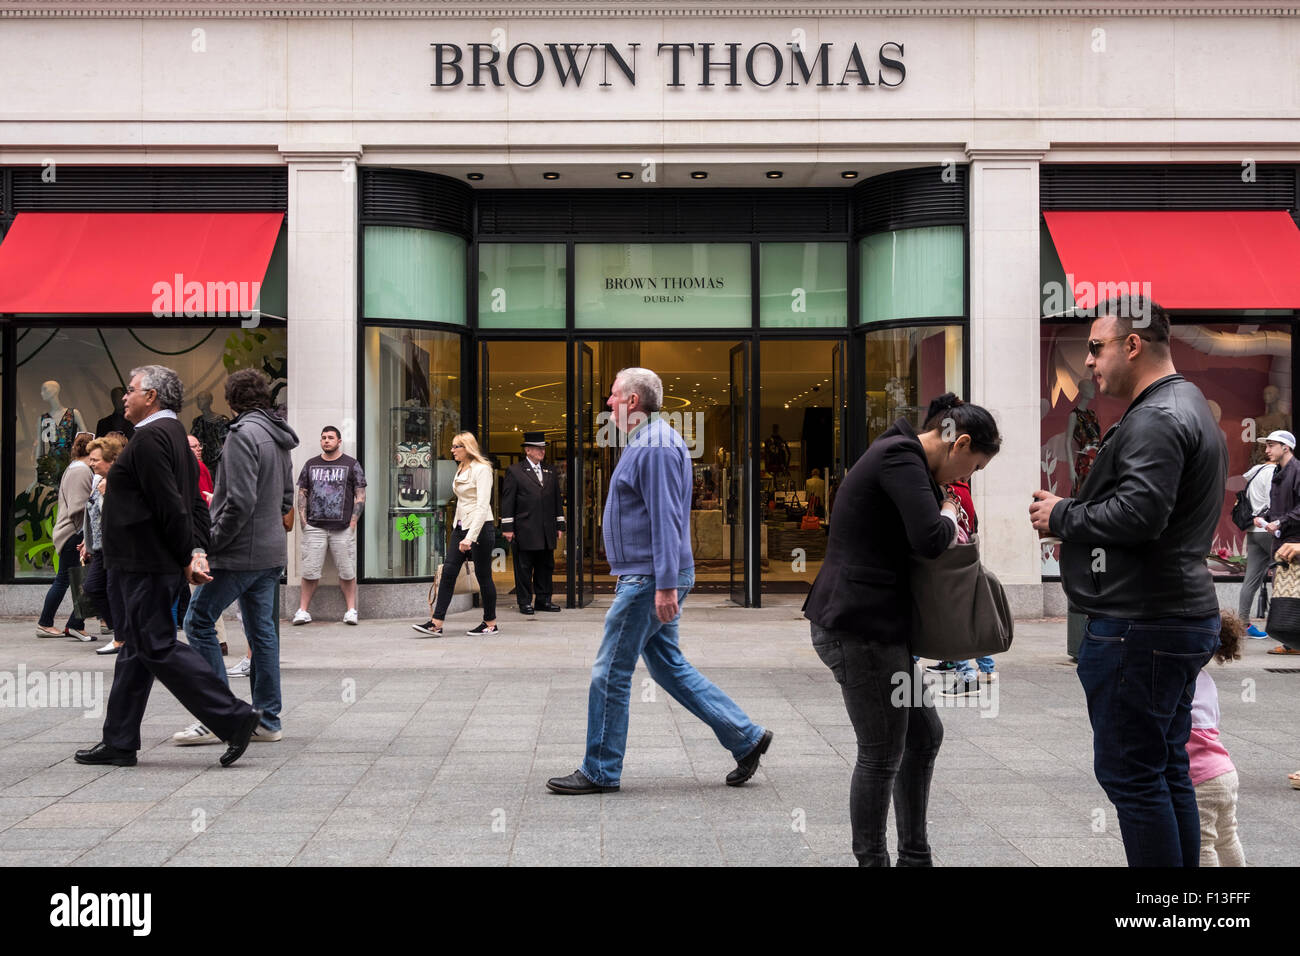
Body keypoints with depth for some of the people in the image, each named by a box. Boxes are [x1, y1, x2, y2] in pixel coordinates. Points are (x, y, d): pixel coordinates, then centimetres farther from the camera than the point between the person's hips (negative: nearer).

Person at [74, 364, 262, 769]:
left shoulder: (150, 437, -16)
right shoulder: (174, 434, 17)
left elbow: (170, 507, -21)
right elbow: (195, 503, 14)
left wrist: (187, 557, -13)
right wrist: (198, 549, 5)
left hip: (144, 564, -10)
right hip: (142, 564, 10)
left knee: (159, 647, -9)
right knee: (136, 649, 13)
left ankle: (234, 718, -9)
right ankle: (119, 742, 19)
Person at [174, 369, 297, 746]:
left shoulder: (243, 435, -14)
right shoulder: (280, 439, 14)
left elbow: (240, 502, -21)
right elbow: (286, 498, 20)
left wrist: (212, 543, -14)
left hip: (240, 552, -9)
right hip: (272, 550, 9)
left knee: (199, 622, -3)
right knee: (262, 631, 10)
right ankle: (267, 719, 12)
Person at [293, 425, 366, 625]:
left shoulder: (351, 465, 7)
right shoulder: (311, 465, 15)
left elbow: (360, 495, 5)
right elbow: (302, 493, 17)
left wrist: (353, 522, -4)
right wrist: (303, 519, 4)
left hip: (343, 528, -2)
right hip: (314, 526, 2)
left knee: (347, 571, -1)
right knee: (309, 571, -1)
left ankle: (351, 610, 6)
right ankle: (303, 610, 5)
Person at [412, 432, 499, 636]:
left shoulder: (481, 469, -13)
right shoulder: (461, 470, 14)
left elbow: (483, 506, -21)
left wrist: (470, 537, -27)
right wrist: (461, 533, 19)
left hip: (480, 527, -8)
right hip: (460, 527, 8)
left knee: (483, 576, 0)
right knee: (448, 572, 0)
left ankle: (491, 623, 13)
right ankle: (436, 624, -3)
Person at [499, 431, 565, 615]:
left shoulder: (550, 472, 16)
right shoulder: (514, 471, 0)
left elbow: (557, 500, 18)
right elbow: (507, 501, -3)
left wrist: (559, 525, 13)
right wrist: (507, 527, -9)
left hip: (547, 531, 5)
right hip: (524, 530, -5)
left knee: (546, 566, 9)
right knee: (524, 568, 0)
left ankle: (543, 600, 17)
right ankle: (525, 602, 6)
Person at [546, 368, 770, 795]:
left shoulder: (655, 447, -16)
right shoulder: (645, 443, 17)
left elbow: (665, 519, -23)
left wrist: (665, 585, -26)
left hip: (649, 579, -11)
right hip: (646, 578, 11)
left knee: (611, 672, -3)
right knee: (669, 666, 14)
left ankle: (599, 771, 7)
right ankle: (746, 737, 16)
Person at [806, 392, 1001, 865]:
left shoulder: (902, 455, 18)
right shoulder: (901, 456, -15)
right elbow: (929, 539, -25)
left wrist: (947, 526, 9)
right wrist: (949, 516, -5)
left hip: (875, 625, 11)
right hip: (860, 626, -11)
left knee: (924, 734, 18)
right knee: (882, 755, 1)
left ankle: (915, 856, 29)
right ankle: (872, 860, 15)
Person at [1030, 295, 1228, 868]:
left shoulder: (1157, 418, -15)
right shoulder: (1189, 408, 20)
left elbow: (1138, 513, -27)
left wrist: (1061, 516, -11)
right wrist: (1073, 511, 11)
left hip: (1140, 627, -11)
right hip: (1183, 617, 11)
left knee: (1131, 775, -4)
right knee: (1167, 772, 16)